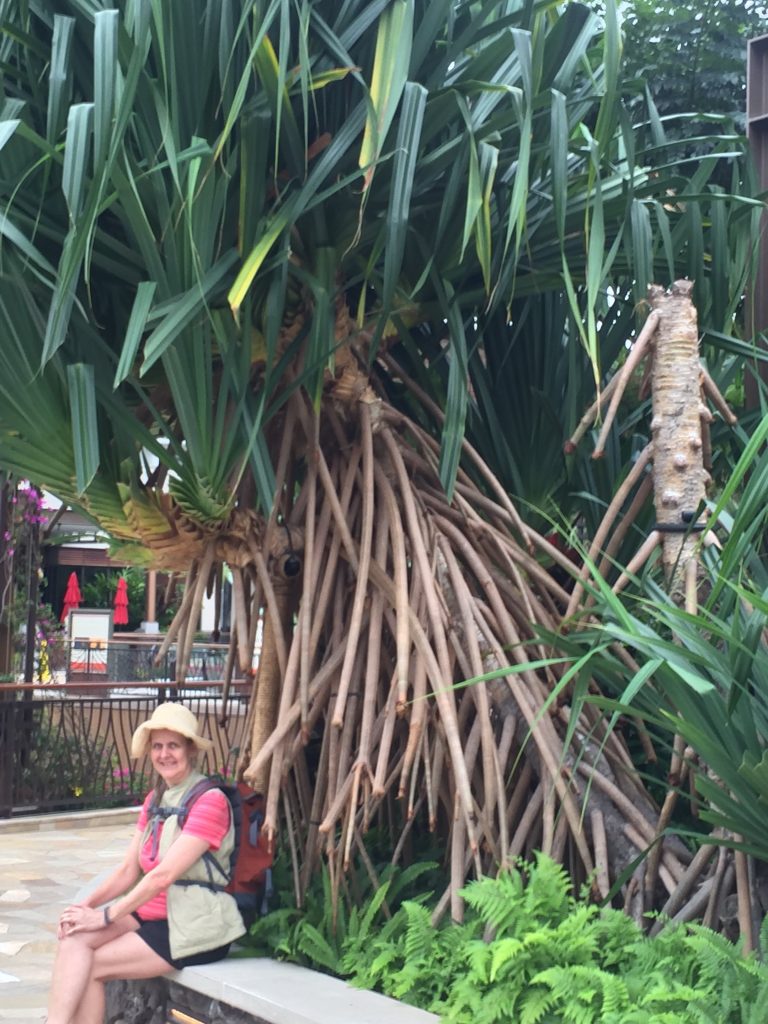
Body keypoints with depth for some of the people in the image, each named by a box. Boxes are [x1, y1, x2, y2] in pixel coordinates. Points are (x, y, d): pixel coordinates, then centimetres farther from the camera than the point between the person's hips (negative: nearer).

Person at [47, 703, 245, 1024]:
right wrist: (86, 905, -6)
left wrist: (106, 916, -16)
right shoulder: (154, 799, 13)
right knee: (74, 939, -16)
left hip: (194, 927, -7)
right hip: (151, 913, 7)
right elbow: (128, 870, 10)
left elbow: (163, 875, -18)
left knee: (90, 965, -14)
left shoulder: (210, 801, -13)